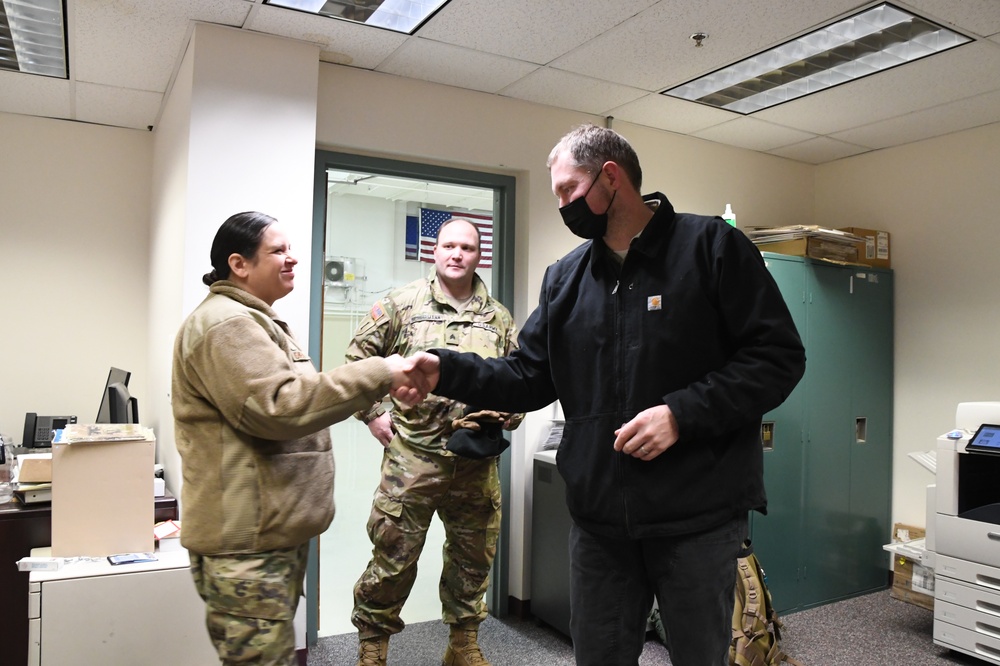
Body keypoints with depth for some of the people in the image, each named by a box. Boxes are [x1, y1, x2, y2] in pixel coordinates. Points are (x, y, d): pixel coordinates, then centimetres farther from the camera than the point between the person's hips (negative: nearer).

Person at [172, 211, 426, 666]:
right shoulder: (226, 323, -16)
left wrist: (381, 389, 13)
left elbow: (299, 395, 24)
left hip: (275, 532, 11)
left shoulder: (256, 321, 20)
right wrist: (379, 375, -24)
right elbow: (279, 407, -26)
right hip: (247, 543, -11)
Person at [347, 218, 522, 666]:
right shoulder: (402, 304, 0)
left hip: (478, 462, 4)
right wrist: (372, 412, -1)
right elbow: (358, 356, 5)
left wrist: (513, 411, 2)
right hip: (412, 457, -3)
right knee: (393, 556, 2)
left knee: (473, 557, 16)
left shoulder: (499, 318, 10)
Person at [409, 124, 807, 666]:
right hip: (598, 519, 5)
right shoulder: (564, 278, 10)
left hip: (698, 514, -4)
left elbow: (778, 356, -9)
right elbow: (529, 378, 9)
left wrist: (682, 413, -20)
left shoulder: (711, 246, -5)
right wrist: (445, 371, -5)